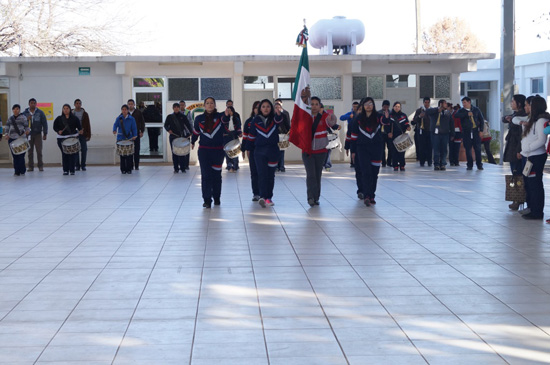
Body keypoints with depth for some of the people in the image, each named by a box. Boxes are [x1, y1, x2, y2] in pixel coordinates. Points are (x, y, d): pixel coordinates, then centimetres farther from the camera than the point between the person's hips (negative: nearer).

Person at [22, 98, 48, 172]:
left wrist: (45, 134, -4)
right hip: (28, 134, 2)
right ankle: (31, 166, 9)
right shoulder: (25, 113, 5)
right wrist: (27, 119, -14)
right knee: (30, 151, 4)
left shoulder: (40, 113, 2)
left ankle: (40, 166, 1)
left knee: (39, 151, -5)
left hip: (38, 134, -2)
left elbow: (44, 123, 1)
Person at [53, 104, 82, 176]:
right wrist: (58, 131, -10)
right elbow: (55, 127, 9)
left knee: (72, 154, -5)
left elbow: (79, 126, 6)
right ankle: (65, 170, 7)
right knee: (64, 154, -1)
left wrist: (80, 131, -14)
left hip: (73, 137, -1)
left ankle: (72, 170, 2)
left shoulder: (74, 118, 5)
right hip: (62, 138, 1)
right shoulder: (59, 119, 7)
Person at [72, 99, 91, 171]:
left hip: (83, 135, 0)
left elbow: (88, 125, 5)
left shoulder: (85, 114, 7)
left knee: (84, 150, -2)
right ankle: (77, 165, 7)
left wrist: (88, 135, -2)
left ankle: (83, 165, 6)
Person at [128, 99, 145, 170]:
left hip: (136, 133, -1)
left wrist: (142, 131, -2)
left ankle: (136, 165, 6)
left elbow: (142, 122, 6)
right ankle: (131, 165, 5)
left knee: (137, 150, 1)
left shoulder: (138, 112, 5)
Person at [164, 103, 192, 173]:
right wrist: (168, 130, -9)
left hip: (182, 137, -1)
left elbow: (188, 125, 1)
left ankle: (182, 168, 3)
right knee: (174, 153, 2)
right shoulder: (170, 117, 7)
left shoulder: (183, 116, 4)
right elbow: (166, 125, 11)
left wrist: (191, 132, -12)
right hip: (173, 137, 1)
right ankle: (176, 168, 9)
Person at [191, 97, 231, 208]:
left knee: (217, 175, 9)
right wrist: (192, 142, 33)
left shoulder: (220, 116, -3)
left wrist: (227, 115, -49)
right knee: (206, 175, -5)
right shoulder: (199, 119, 4)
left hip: (218, 150, 0)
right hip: (204, 151, 0)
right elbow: (196, 131, 20)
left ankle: (216, 198, 24)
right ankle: (207, 200, -5)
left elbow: (224, 121, -27)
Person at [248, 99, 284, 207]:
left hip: (273, 150, 1)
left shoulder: (274, 119, 2)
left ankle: (268, 197, 15)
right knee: (262, 174, -12)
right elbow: (251, 136, 12)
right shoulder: (256, 120, 4)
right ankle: (263, 197, -21)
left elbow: (279, 120, -23)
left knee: (271, 175, 7)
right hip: (259, 151, -1)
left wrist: (278, 114, -44)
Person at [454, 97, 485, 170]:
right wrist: (467, 114, -22)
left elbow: (481, 119, 11)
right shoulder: (461, 110, 5)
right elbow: (456, 115, -16)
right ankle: (470, 165, 9)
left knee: (478, 148, -2)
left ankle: (479, 165, 6)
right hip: (466, 132, 0)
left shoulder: (476, 110, 9)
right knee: (468, 149, 0)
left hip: (475, 131, 0)